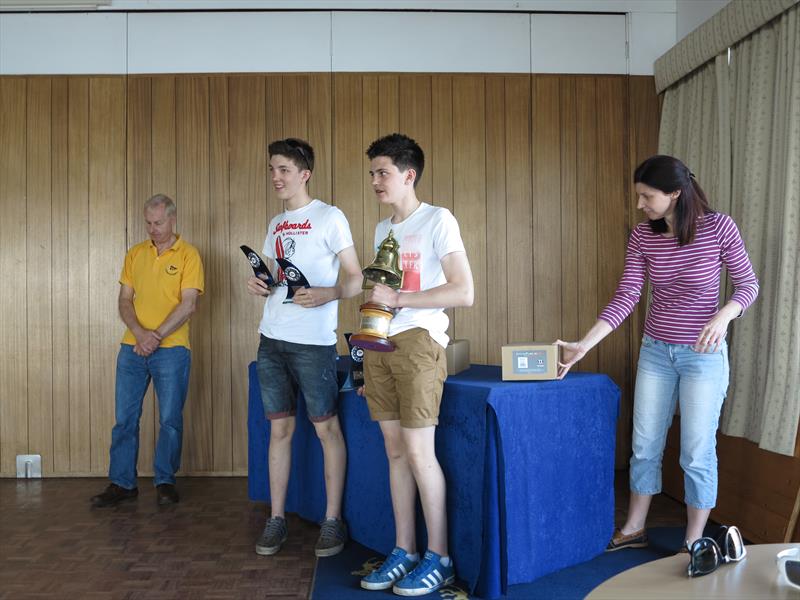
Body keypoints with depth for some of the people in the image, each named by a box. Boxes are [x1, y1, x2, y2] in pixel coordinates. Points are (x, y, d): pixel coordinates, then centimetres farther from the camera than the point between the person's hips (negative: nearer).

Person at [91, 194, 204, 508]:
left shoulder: (188, 254, -2)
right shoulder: (135, 254, 11)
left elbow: (188, 304, -10)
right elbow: (125, 300, 7)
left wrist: (157, 336, -16)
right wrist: (140, 334, -10)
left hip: (171, 349, -4)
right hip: (132, 348, 4)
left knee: (170, 420, 3)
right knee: (124, 418, 6)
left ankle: (165, 481, 17)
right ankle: (122, 483, 15)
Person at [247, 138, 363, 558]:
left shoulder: (329, 217, -4)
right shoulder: (275, 224, 17)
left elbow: (355, 280, -6)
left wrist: (327, 294, -25)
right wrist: (259, 285, 2)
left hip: (313, 342, -6)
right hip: (272, 339, 7)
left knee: (326, 429, 1)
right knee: (279, 428, 10)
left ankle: (333, 521, 12)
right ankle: (277, 519, 18)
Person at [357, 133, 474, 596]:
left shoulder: (438, 220, -4)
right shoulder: (381, 229, 18)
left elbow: (464, 292, -12)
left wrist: (398, 298, -16)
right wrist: (368, 351, 14)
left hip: (418, 342, -6)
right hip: (380, 345, 7)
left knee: (418, 450, -7)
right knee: (396, 451, 7)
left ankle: (439, 558, 5)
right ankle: (404, 553, 15)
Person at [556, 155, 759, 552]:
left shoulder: (719, 227, -14)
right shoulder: (642, 236, -4)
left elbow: (748, 284, -4)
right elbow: (626, 296, -6)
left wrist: (723, 316, -25)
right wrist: (583, 345, -14)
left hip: (703, 355, -4)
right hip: (655, 352, 4)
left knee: (697, 453, 2)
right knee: (644, 445, 13)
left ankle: (693, 545, 20)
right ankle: (634, 529, 30)